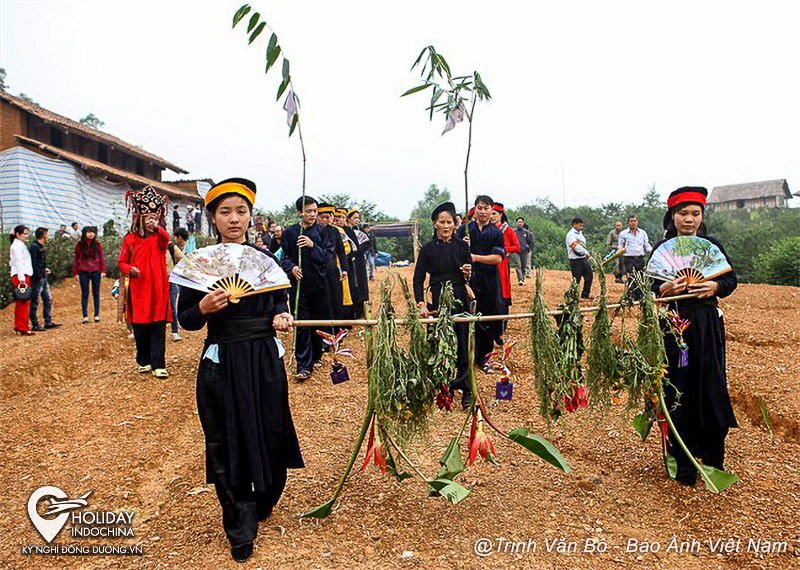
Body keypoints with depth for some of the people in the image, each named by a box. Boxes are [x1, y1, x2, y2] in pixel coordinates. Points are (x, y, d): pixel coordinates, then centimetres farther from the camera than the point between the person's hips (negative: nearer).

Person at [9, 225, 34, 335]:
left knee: (19, 303, 13)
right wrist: (22, 278, -20)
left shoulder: (21, 245, 20)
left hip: (22, 276, 11)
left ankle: (18, 327, 20)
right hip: (20, 277, -11)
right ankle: (23, 328, -10)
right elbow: (18, 262, -16)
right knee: (24, 302, -10)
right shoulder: (17, 245, -9)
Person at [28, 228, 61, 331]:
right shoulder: (34, 247, -15)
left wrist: (45, 270, 10)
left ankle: (48, 322, 20)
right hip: (37, 279, -10)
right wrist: (39, 275, -18)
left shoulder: (41, 247, 15)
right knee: (34, 302, -1)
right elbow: (32, 263, -20)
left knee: (48, 300, 13)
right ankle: (35, 325, 6)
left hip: (43, 278, 10)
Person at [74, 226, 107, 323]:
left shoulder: (97, 244, 3)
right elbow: (76, 259, 7)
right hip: (83, 272, 0)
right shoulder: (79, 244, 3)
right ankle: (85, 316, 6)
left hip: (96, 271, 0)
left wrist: (103, 271, -1)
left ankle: (97, 315, 10)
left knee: (96, 294, 5)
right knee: (84, 294, 3)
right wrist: (75, 272, 3)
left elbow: (101, 258, 6)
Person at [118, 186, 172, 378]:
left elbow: (166, 239, -22)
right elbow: (121, 261, 14)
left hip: (157, 289, -1)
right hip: (138, 290, 1)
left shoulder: (159, 238, 3)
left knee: (158, 328, -3)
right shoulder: (130, 239, 7)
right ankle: (144, 361, 23)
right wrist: (129, 269, -8)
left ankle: (158, 365, 0)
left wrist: (157, 228, -43)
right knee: (140, 328, 7)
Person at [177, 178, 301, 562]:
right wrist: (204, 308, -21)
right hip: (221, 366, -2)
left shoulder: (266, 259, 3)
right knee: (228, 446, 6)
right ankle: (240, 531, 25)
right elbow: (185, 321, 0)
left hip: (266, 361, 2)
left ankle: (263, 503, 41)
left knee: (271, 438, 10)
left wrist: (281, 315, -6)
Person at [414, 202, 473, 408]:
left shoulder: (462, 246, 6)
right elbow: (418, 279, 1)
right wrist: (421, 304, -10)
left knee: (463, 346, 1)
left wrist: (468, 274, -14)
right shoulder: (428, 249, 2)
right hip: (437, 303, 0)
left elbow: (471, 278, 9)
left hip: (460, 301, 1)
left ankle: (466, 390, 9)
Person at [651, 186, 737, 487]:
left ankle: (713, 457, 24)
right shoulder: (661, 248, 2)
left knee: (711, 389, 4)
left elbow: (732, 279, 12)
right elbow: (648, 290, 1)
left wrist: (716, 286, -9)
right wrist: (665, 288, -20)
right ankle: (683, 466, 13)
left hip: (707, 326, 2)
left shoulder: (712, 246, 7)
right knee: (677, 393, 0)